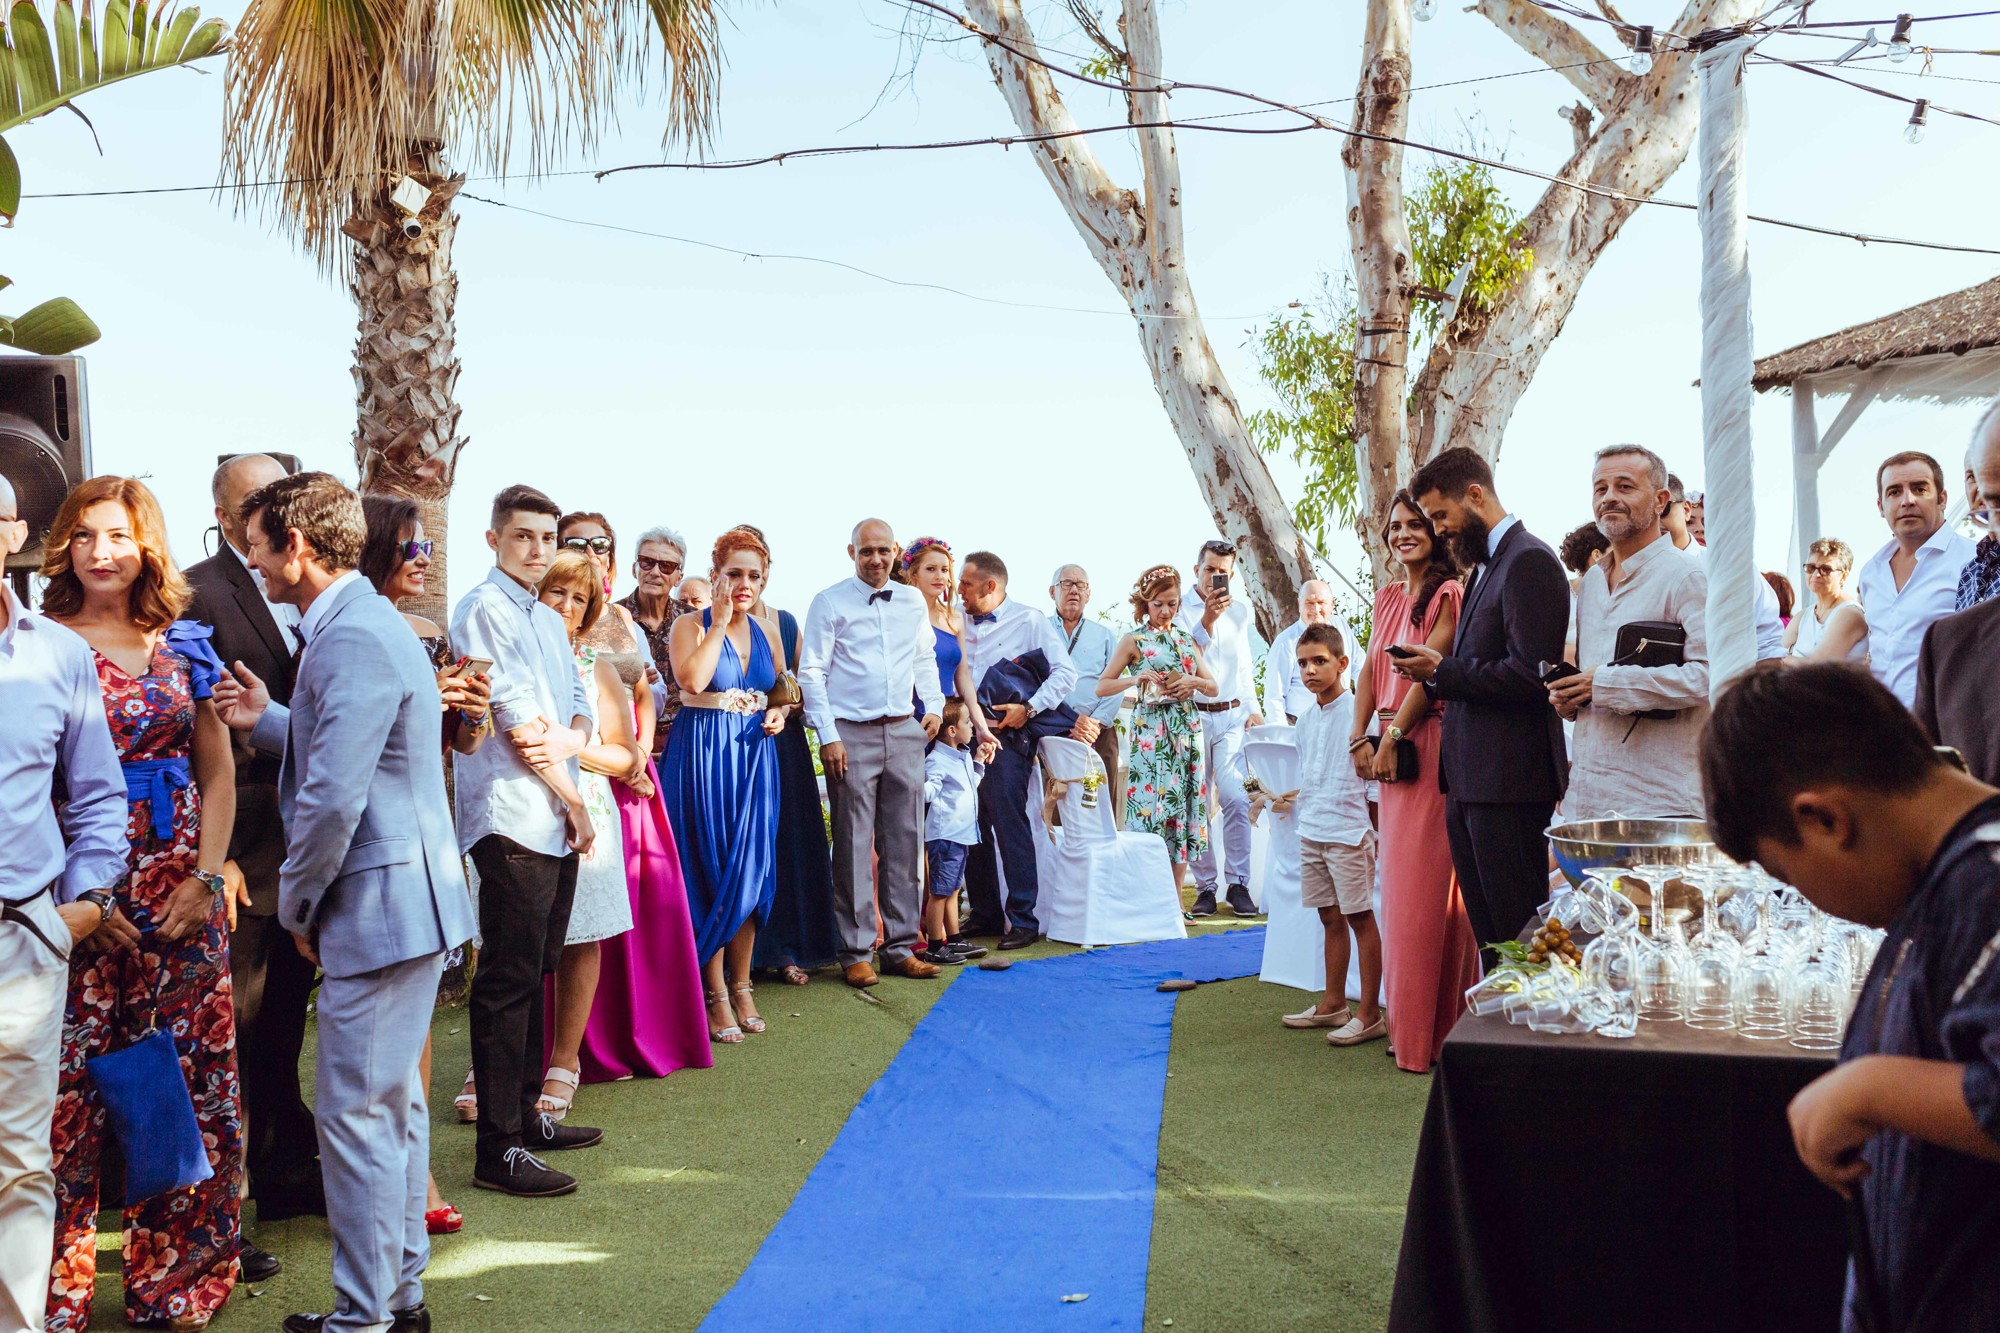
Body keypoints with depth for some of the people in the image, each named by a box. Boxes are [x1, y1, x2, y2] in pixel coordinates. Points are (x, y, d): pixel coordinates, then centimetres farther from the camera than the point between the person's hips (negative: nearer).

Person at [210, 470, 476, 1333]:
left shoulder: (351, 639, -19)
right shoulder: (361, 623, 15)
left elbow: (332, 796, -24)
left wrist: (297, 905, -10)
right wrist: (266, 720, 11)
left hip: (379, 904, -11)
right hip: (404, 901, 11)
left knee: (355, 1111, -1)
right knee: (393, 1101, 18)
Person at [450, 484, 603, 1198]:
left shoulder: (551, 620, 20)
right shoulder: (484, 608, -7)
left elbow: (581, 710, 15)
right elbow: (516, 720, -12)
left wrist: (566, 739, -9)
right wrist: (574, 801, -6)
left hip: (556, 823, 9)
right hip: (513, 818, -9)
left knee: (536, 972, 15)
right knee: (507, 980, -6)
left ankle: (525, 1113, 25)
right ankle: (497, 1149, -2)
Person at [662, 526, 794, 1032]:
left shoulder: (766, 630, 11)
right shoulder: (690, 625, -4)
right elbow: (692, 679, -22)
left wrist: (780, 710, 1)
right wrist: (719, 621, -16)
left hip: (755, 754, 5)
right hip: (702, 754, -4)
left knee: (751, 869, 5)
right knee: (710, 868, 0)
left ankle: (741, 983, 18)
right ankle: (716, 993, 8)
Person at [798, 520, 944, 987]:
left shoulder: (913, 603, 13)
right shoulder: (829, 603, -1)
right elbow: (811, 673, -4)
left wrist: (933, 705, 8)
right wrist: (828, 736, -11)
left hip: (905, 733, 5)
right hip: (852, 734, -4)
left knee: (904, 843, 7)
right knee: (854, 846, -1)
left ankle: (901, 947, 16)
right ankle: (855, 953, 7)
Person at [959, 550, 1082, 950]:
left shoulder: (1029, 621, 1)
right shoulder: (960, 624, 15)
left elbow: (1064, 673, -4)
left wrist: (1029, 707, -13)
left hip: (1007, 733, -5)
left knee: (1008, 822, -10)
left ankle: (1023, 918, -4)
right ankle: (985, 914, 16)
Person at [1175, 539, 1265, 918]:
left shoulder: (1240, 611, 13)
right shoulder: (1180, 607, 2)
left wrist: (1252, 709, 12)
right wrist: (1207, 619, -17)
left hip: (1232, 716, 2)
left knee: (1236, 798, -11)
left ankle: (1238, 883, -3)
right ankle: (1205, 886, 6)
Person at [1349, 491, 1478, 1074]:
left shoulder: (1449, 594, -7)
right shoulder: (1388, 597, 16)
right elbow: (1371, 670, 11)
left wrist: (1393, 737, -16)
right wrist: (1359, 737, 0)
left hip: (1429, 746, -8)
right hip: (1389, 750, 8)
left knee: (1426, 886, -5)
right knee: (1400, 884, 12)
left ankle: (1430, 1032, 3)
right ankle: (1409, 1023, 21)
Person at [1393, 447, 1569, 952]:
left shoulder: (1529, 560, -12)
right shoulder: (1484, 565, 19)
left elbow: (1531, 673, -20)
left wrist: (1443, 672, -12)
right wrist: (1440, 674, 3)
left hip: (1508, 780, -10)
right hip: (1470, 780, 10)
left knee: (1518, 931, -3)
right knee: (1487, 932, 14)